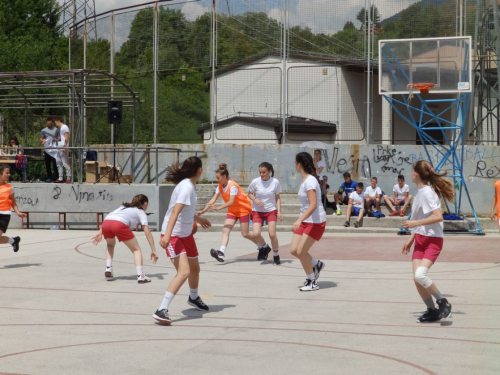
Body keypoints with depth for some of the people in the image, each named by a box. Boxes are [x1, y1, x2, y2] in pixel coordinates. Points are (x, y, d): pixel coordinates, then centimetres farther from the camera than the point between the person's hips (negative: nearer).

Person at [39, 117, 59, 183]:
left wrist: (57, 139, -14)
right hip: (47, 149, 2)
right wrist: (43, 140, -10)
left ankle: (55, 177, 1)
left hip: (54, 149, -2)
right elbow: (41, 139, 13)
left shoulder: (56, 130, 7)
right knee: (47, 164, 3)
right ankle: (49, 177, 9)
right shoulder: (43, 130, 12)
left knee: (55, 164, -5)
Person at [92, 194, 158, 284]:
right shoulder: (141, 212, 24)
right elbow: (147, 233, 14)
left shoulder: (124, 206, 39)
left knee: (110, 244, 36)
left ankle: (108, 268, 21)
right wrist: (153, 250, 14)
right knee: (136, 250, 11)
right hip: (120, 224, -5)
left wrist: (100, 232, 26)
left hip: (105, 223, 5)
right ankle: (140, 276, -3)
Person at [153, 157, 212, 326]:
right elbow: (174, 212, -31)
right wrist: (167, 235, -39)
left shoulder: (189, 186, 8)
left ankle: (194, 298, 51)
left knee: (195, 268, 23)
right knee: (184, 272, -23)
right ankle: (161, 310, -25)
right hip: (173, 235, -10)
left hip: (186, 234, 10)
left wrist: (198, 219, 42)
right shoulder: (186, 187, -21)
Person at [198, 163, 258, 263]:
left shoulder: (233, 186, -24)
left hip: (243, 209, -7)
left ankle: (262, 246, 20)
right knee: (225, 230, -12)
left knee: (245, 234, -3)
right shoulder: (220, 187, 0)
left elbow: (231, 201, -33)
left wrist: (218, 208, -42)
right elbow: (213, 200, -5)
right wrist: (204, 210, -15)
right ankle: (221, 253, -26)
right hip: (232, 211, 7)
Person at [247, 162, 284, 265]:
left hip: (271, 211, -1)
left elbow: (277, 198, 1)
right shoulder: (255, 182, -10)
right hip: (257, 211, 1)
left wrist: (279, 212, -7)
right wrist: (255, 200, -17)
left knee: (272, 234, -13)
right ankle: (264, 247, 18)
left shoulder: (275, 182, -9)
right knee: (256, 234, -16)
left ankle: (276, 256, 9)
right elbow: (250, 193, 4)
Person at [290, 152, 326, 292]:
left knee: (300, 252, -10)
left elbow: (313, 205, -32)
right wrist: (301, 220, 26)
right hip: (305, 221, 9)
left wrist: (299, 220, -40)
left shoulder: (310, 181, -21)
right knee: (294, 250, 3)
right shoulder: (304, 180, 8)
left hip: (316, 222, -9)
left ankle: (312, 282, 6)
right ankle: (317, 264, 24)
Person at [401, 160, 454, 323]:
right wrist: (411, 238, 21)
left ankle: (443, 303, -6)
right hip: (420, 240, 9)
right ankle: (432, 311, 12)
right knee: (417, 279, 0)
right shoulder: (419, 192, 11)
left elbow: (438, 217, -27)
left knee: (420, 274, -24)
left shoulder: (427, 192, -17)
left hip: (433, 240, -9)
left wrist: (415, 223, -25)